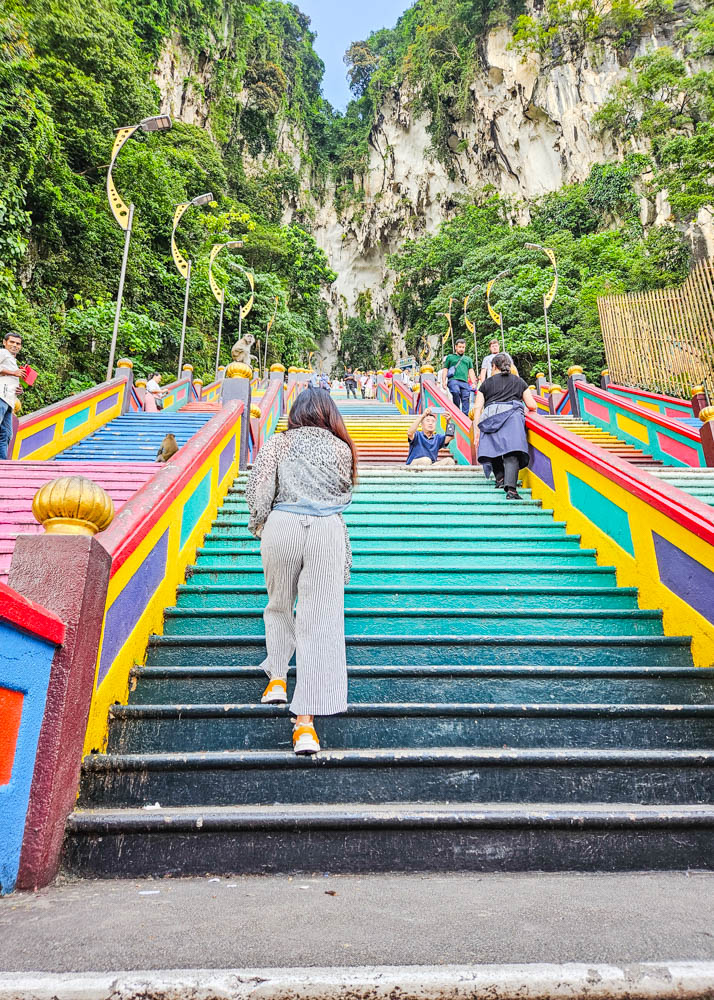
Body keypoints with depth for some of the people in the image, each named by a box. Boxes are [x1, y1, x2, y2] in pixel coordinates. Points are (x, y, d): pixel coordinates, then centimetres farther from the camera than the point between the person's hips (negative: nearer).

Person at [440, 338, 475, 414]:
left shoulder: (468, 359, 30)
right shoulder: (450, 357, 22)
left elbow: (471, 372, 23)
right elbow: (445, 370, 17)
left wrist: (473, 383, 8)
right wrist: (443, 381, 2)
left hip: (464, 381, 3)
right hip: (453, 380, -3)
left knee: (466, 399, -11)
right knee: (456, 392, -32)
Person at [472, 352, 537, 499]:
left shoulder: (487, 383, 24)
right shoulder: (519, 381, 27)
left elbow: (478, 407, 13)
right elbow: (532, 405, 21)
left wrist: (476, 429, 11)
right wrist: (530, 411, 43)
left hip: (490, 415, 1)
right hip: (512, 414, -1)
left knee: (492, 447, 8)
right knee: (512, 450, -15)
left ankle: (500, 478, -10)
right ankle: (511, 488, -31)